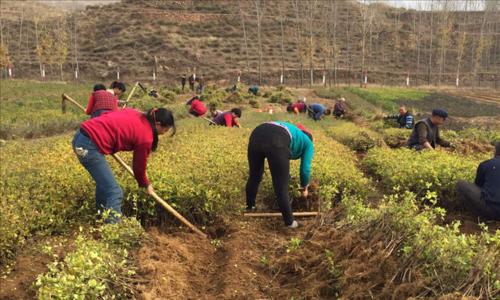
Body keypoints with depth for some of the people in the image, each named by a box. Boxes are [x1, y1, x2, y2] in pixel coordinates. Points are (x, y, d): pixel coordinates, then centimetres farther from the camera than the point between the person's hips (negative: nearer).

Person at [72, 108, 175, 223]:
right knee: (114, 192, -6)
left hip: (81, 136, 10)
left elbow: (107, 116, 17)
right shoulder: (146, 137, -6)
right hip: (89, 146, -10)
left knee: (104, 182, 26)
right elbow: (139, 166, 6)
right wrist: (146, 185, 25)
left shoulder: (135, 114, 14)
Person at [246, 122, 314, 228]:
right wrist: (305, 187, 40)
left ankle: (249, 206, 48)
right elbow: (305, 169, 23)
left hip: (256, 134, 7)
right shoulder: (308, 143, 29)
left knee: (254, 177, 27)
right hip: (276, 142, -6)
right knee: (281, 187, 7)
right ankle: (289, 222, 21)